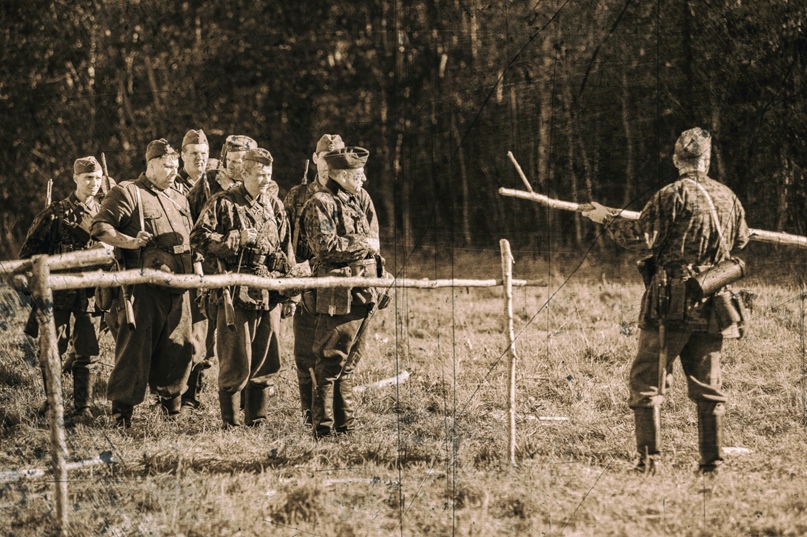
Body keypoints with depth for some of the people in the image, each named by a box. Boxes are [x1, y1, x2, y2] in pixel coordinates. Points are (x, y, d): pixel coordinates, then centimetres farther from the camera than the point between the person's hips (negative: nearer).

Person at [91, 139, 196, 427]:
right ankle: (122, 407, -1)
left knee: (180, 346, 7)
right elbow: (100, 227, -10)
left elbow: (189, 239, 33)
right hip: (145, 286, -6)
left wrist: (195, 266, 18)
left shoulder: (180, 199, 22)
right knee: (136, 344, -7)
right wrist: (132, 242, -21)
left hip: (179, 285, 6)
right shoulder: (127, 193, 0)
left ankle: (169, 393, 27)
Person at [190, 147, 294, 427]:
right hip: (237, 295, -5)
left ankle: (257, 420, 17)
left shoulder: (275, 205, 15)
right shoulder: (223, 203, -1)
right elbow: (199, 237, -9)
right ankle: (231, 422, 7)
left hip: (269, 296, 5)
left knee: (267, 360, 7)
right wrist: (238, 239, -15)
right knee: (236, 362, -4)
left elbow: (286, 252, 19)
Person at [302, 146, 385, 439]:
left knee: (349, 361, 13)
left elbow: (373, 237, 23)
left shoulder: (361, 200, 16)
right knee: (331, 362, -6)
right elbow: (325, 244, -18)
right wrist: (362, 245, -10)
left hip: (365, 292, 8)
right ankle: (323, 426, -2)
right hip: (337, 294, -8)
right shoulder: (320, 204, -8)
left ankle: (345, 423, 19)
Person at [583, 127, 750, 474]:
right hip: (711, 307, 5)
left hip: (670, 304, -5)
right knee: (708, 386, 12)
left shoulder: (673, 196, -11)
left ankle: (649, 460, -5)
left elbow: (642, 237, -15)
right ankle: (712, 462, 11)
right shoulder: (728, 198, 7)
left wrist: (608, 219, -1)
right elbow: (740, 240, 23)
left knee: (647, 381, 1)